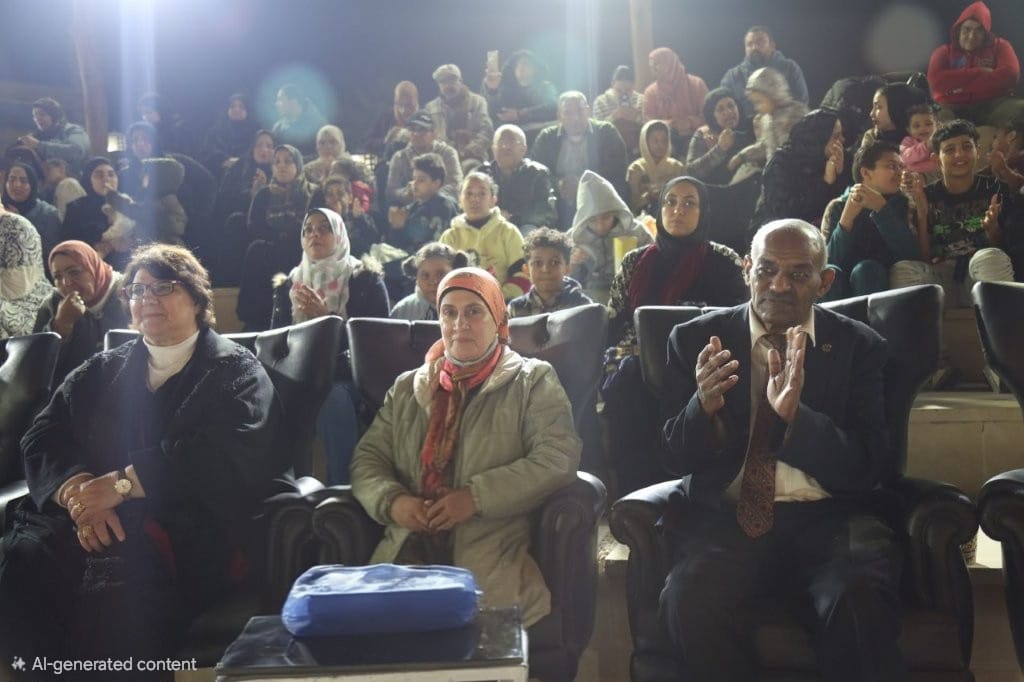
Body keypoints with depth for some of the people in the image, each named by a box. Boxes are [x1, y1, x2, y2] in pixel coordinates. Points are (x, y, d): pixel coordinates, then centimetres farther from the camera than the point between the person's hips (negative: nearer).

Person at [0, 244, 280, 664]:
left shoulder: (235, 372, 10)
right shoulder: (101, 371, 26)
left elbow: (226, 453, -8)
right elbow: (43, 439, 12)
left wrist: (121, 484, -16)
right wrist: (79, 493, -10)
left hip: (183, 528, -4)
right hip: (85, 520, 5)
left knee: (114, 593, -36)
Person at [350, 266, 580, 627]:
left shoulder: (533, 381, 10)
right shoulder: (407, 388, 22)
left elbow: (557, 458, -4)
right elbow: (368, 459, 18)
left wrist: (477, 496, -14)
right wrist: (391, 501, -5)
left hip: (493, 549, -3)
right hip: (409, 547, 3)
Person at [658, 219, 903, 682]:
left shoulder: (860, 347, 7)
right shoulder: (695, 340, 8)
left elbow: (866, 469, -1)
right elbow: (676, 461, 5)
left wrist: (795, 416, -19)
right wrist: (703, 406, -18)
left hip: (826, 521, 0)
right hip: (722, 517, 1)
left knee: (861, 605, -33)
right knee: (692, 604, -31)